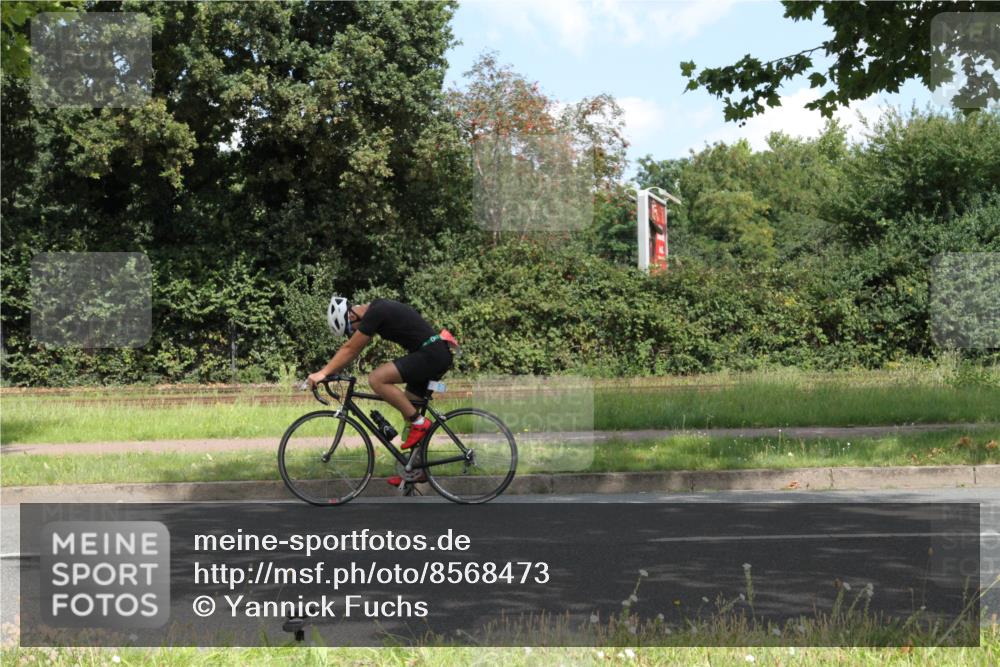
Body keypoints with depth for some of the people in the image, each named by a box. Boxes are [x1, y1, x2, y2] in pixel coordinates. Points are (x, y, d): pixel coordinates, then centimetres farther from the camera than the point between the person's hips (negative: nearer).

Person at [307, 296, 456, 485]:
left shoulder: (374, 313, -15)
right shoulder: (375, 310, 15)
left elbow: (350, 349, -14)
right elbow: (352, 349, 20)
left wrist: (323, 373, -12)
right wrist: (328, 371, 15)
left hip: (430, 354, -10)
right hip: (438, 356, 10)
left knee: (376, 379, -18)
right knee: (407, 410, 14)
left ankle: (419, 423, -11)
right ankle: (417, 470, 21)